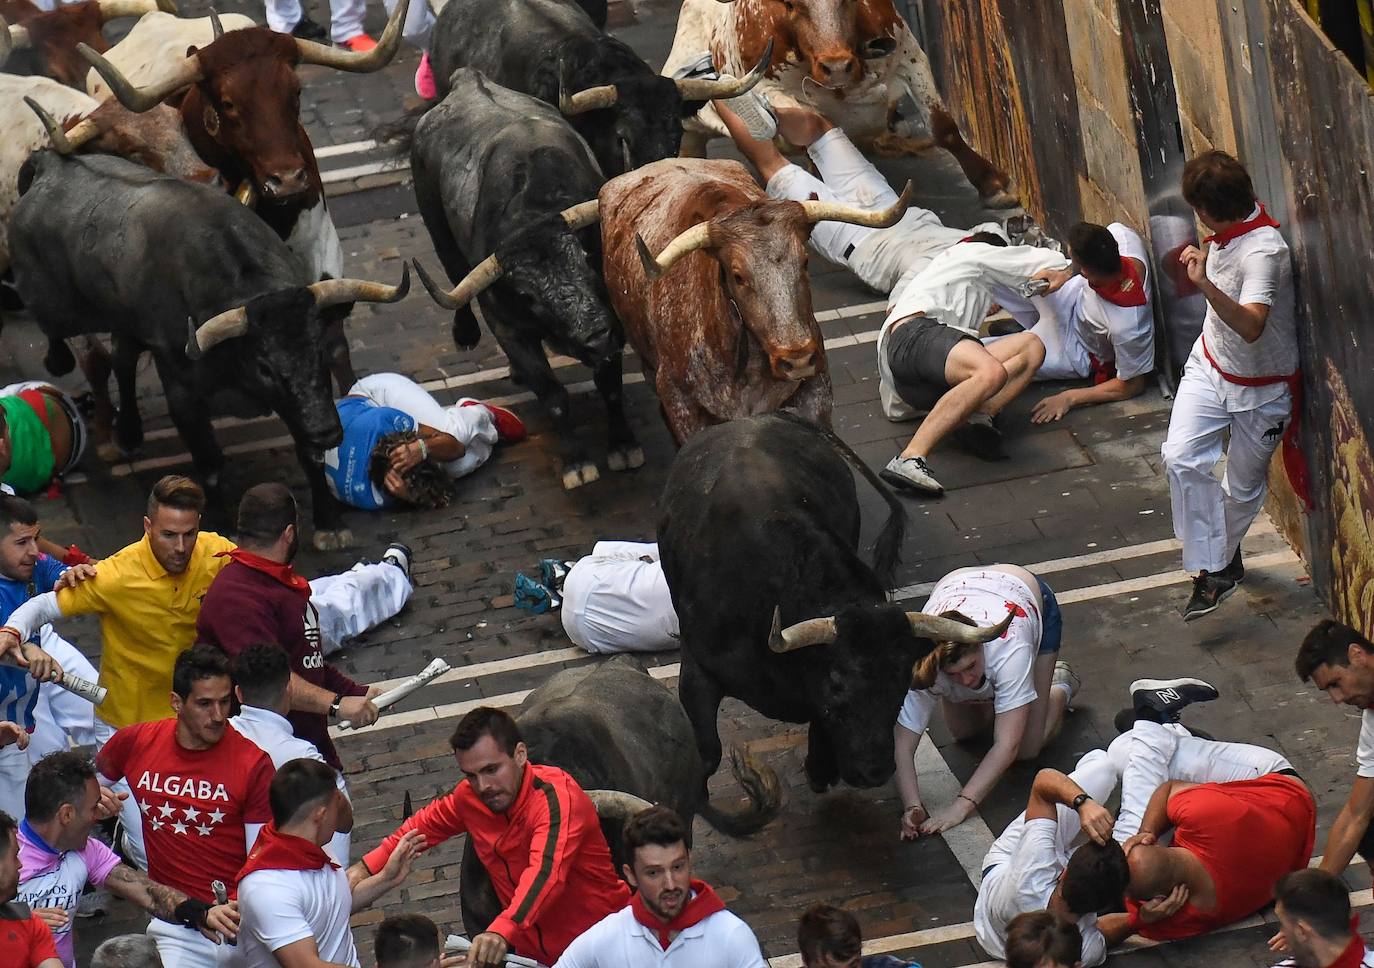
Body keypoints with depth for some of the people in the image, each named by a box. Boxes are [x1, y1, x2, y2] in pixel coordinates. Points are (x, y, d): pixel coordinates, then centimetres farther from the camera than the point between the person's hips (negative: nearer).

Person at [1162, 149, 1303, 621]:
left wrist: (1205, 283, -59)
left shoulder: (1263, 252, -35)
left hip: (1260, 388, -7)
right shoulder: (1231, 228, -8)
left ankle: (1220, 562, 41)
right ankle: (1213, 570, -7)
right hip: (1210, 364, 7)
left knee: (1245, 486, 12)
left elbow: (1251, 326, -50)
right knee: (1182, 458, -14)